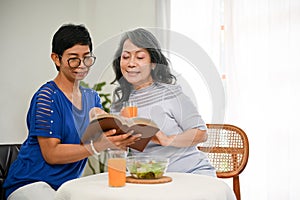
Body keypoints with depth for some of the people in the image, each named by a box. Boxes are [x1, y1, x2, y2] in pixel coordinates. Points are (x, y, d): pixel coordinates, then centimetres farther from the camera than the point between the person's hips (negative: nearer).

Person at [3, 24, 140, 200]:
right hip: (31, 184, -6)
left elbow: (106, 135, 2)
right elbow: (51, 154, -17)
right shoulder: (47, 96, -11)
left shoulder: (92, 97, 13)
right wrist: (97, 146, -27)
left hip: (67, 185, 6)